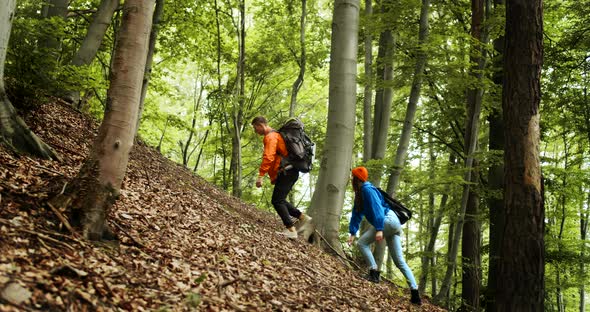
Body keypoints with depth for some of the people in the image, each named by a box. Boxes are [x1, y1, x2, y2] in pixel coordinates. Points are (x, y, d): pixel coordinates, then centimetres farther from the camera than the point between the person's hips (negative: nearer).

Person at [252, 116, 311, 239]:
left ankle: (291, 230, -13)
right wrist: (274, 177, 28)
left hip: (286, 172, -10)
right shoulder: (275, 135, 24)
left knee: (277, 201, -9)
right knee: (279, 200, 15)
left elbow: (268, 157, -24)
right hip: (290, 172, 10)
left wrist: (260, 175, -27)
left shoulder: (270, 137, -10)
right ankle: (303, 217, 12)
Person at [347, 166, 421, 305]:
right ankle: (415, 292, 2)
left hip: (388, 220, -10)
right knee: (400, 261, 6)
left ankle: (374, 272, -12)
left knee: (362, 242, -6)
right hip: (393, 224, 10)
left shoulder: (367, 189, -9)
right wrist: (352, 233, 12)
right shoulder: (360, 193, 20)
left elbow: (377, 208, -20)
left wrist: (379, 230, -28)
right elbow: (357, 214, 20)